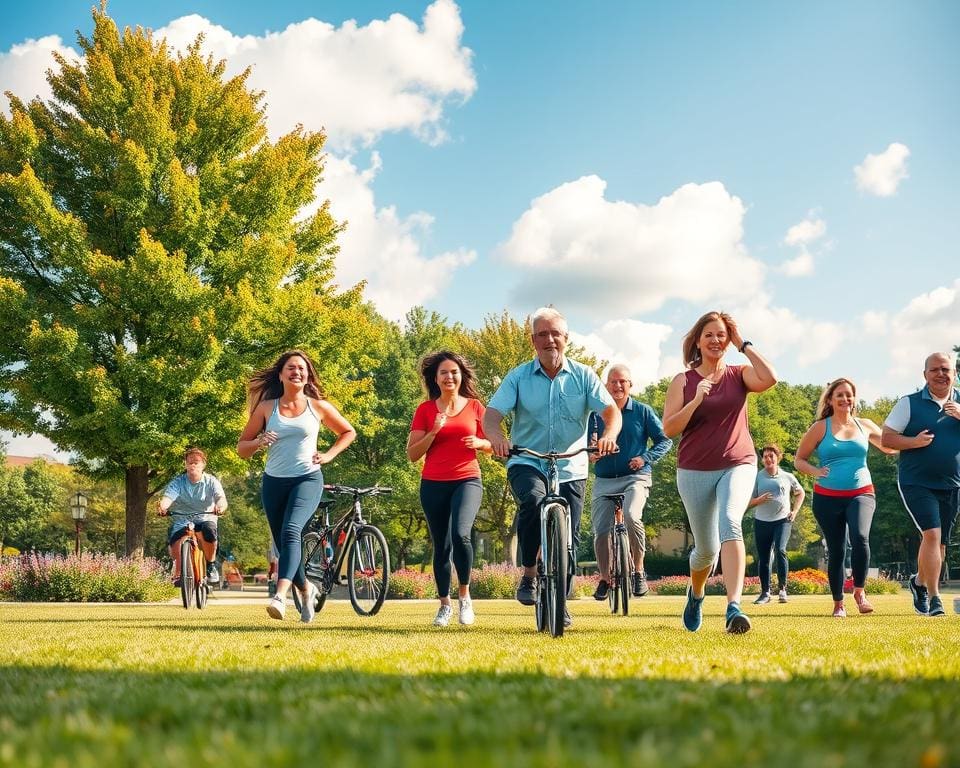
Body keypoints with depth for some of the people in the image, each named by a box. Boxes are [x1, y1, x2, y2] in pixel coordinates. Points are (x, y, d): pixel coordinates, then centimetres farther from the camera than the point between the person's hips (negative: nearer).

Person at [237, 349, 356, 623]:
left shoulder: (318, 407, 3)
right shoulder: (266, 407, 4)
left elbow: (348, 432, 18)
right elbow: (242, 448, 8)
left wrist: (329, 454, 3)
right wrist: (258, 442, -14)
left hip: (308, 479, -3)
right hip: (274, 481, 3)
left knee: (290, 532, -27)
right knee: (283, 544, 10)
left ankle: (280, 596, -40)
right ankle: (306, 590, 37)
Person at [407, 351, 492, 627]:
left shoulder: (474, 406, 5)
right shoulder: (425, 410, 4)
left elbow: (491, 444, 14)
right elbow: (412, 454, 0)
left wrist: (478, 442, -8)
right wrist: (433, 432, -14)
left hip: (467, 481, -1)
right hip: (433, 484, 1)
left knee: (460, 534, -23)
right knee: (441, 545, 7)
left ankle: (464, 595, -4)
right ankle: (444, 605, 21)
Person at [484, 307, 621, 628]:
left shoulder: (583, 376, 4)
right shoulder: (518, 377, 3)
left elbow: (611, 410, -5)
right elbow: (492, 414, -7)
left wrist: (609, 434, -29)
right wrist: (495, 435, -32)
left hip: (570, 468, 2)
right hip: (527, 462, -2)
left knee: (568, 537, 2)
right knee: (532, 501, -33)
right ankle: (528, 576, -17)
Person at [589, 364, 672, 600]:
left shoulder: (643, 411, 3)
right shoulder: (596, 414, 6)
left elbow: (665, 440, 6)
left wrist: (645, 458, -10)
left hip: (635, 477, -2)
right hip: (603, 481, 3)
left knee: (631, 516, -29)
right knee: (601, 531, -4)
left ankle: (638, 570, -12)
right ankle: (605, 578, 18)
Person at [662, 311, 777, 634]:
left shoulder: (739, 374, 4)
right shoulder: (683, 381, 3)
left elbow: (769, 379, -18)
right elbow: (669, 428, -6)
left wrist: (744, 345, -9)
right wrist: (696, 400, -18)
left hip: (738, 465, -1)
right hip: (695, 471, 1)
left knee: (730, 522, -29)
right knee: (706, 548, 10)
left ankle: (734, 608, -39)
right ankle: (696, 593, 45)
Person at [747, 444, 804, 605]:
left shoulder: (787, 477, 6)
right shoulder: (757, 478, 4)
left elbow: (800, 493, 22)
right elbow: (748, 502, 5)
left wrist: (795, 511, 10)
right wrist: (760, 500, -16)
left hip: (782, 520, -1)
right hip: (761, 521, 1)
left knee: (780, 551, -20)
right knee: (763, 558, 4)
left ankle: (783, 589, -9)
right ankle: (765, 593, 15)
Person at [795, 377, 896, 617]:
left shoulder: (865, 426, 9)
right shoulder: (820, 428, 2)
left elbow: (891, 447, 19)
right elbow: (799, 460, 6)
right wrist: (816, 471, -13)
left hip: (861, 494, 1)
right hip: (828, 498, 0)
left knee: (860, 537, -25)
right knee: (836, 550, 3)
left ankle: (859, 592, -7)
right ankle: (838, 604, 18)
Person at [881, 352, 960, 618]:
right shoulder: (910, 403, -1)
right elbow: (886, 438, -2)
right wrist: (914, 442, -20)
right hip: (917, 483, -4)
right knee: (932, 534, -18)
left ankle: (919, 582, 36)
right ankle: (934, 598, -14)